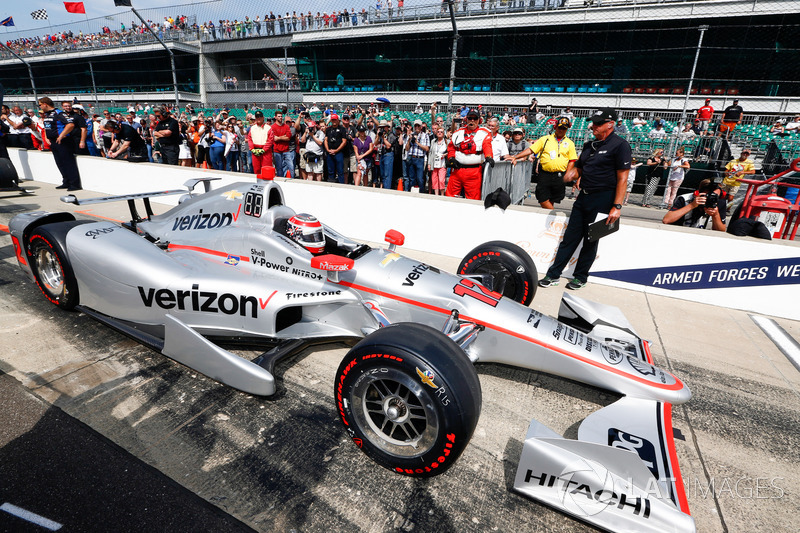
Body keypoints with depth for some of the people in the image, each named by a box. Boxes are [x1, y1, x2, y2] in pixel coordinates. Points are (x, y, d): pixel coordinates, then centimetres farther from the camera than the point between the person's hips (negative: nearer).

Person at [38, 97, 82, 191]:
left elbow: (71, 124, -25)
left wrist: (61, 136, -24)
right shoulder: (46, 115, 17)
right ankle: (66, 183, 17)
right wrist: (48, 138, 19)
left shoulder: (58, 114, -12)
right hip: (53, 142, 10)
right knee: (60, 164, 11)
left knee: (69, 163, -9)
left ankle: (75, 184, -9)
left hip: (63, 142, -10)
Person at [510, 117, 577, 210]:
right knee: (542, 199, -7)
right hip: (545, 174, 0)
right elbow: (530, 150, 3)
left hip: (560, 176, 0)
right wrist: (515, 157, -6)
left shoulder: (569, 143, 10)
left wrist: (566, 176, -2)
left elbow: (572, 160, 8)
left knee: (551, 201, 5)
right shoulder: (545, 139, 8)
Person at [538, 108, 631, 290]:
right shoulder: (589, 145, 14)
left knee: (590, 240, 4)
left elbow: (622, 178, -13)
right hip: (584, 196, 7)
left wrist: (617, 206, -19)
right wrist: (572, 174, -1)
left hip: (602, 200, -6)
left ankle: (580, 277, 17)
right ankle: (553, 275, 10)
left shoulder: (620, 145, -8)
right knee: (570, 237, 6)